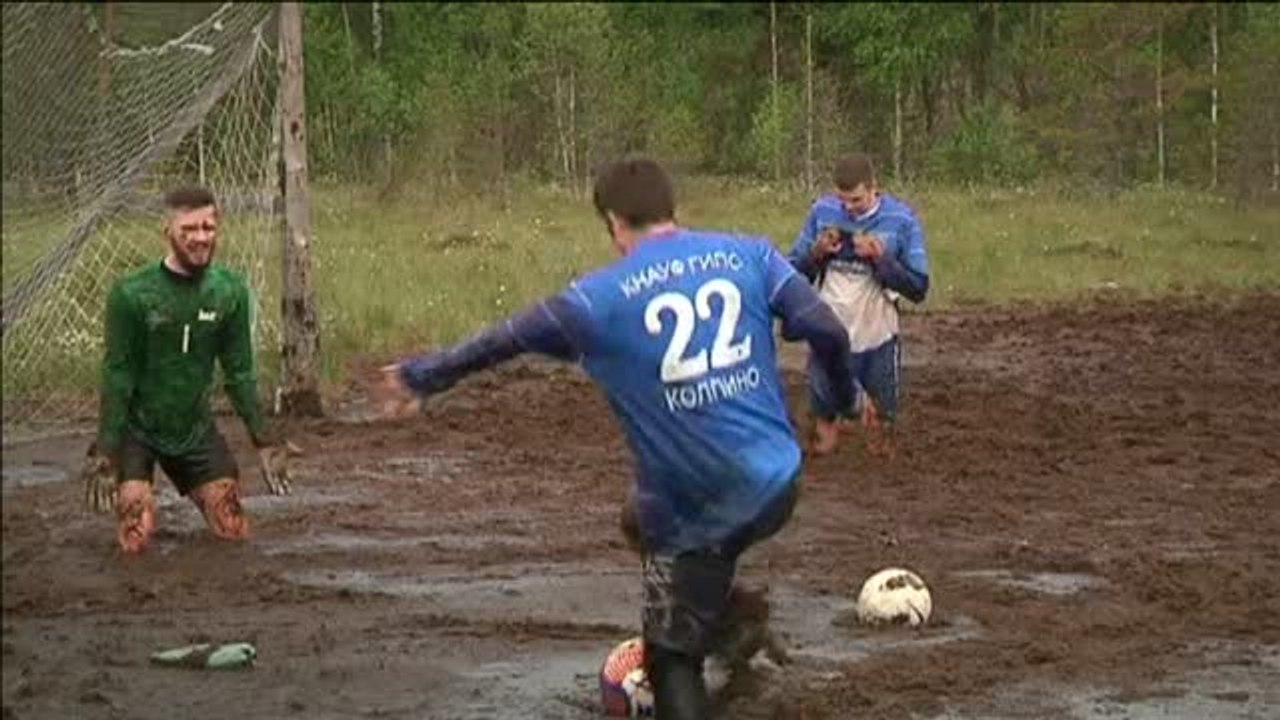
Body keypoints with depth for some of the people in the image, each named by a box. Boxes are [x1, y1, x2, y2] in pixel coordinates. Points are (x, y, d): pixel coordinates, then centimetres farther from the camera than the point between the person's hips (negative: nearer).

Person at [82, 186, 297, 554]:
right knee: (136, 542, -12)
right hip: (136, 429, -4)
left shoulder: (230, 291, -7)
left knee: (234, 531, 3)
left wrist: (264, 438, -3)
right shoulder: (131, 294, -19)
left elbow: (240, 371, 0)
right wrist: (105, 452, -17)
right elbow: (117, 375, -15)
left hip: (196, 429, 4)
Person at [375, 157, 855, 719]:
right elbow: (827, 330, -4)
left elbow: (499, 343, 6)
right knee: (646, 514, 34)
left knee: (674, 662, 7)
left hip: (698, 511, -5)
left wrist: (419, 376, 21)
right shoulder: (750, 254, 2)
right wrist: (844, 396, 16)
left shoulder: (598, 297, -5)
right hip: (775, 485, 5)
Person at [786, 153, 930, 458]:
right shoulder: (822, 211, -5)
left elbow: (918, 289, -10)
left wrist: (881, 258, -22)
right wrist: (817, 253, -17)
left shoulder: (901, 219, -10)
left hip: (877, 340, -1)